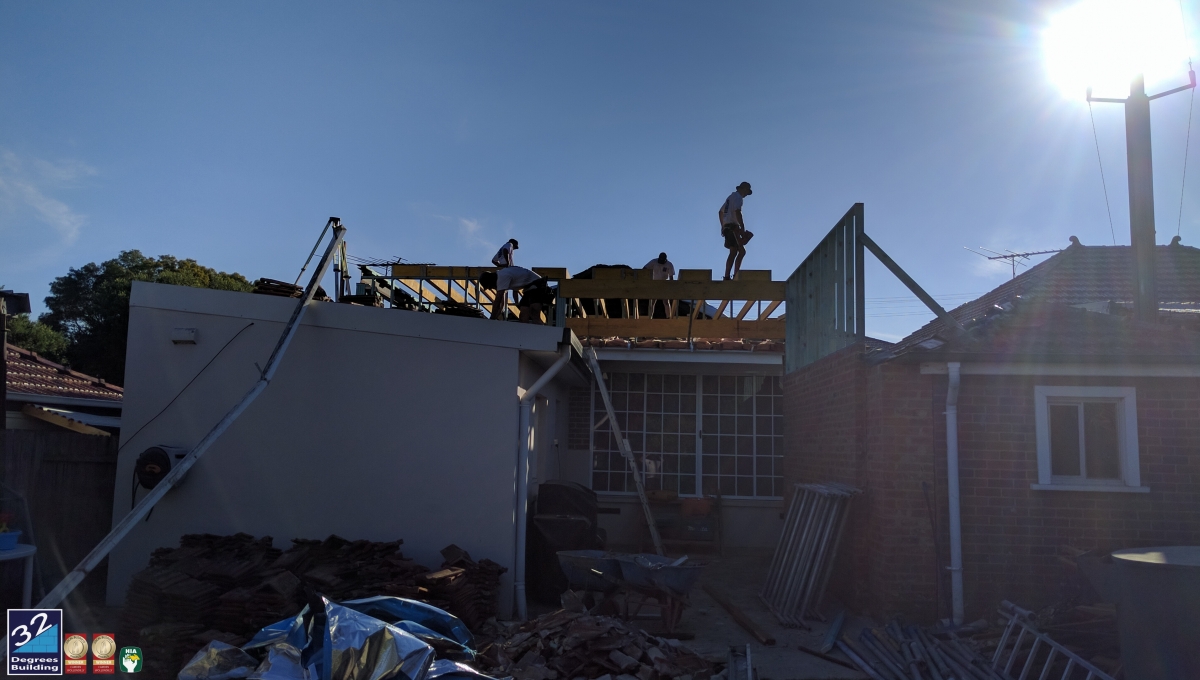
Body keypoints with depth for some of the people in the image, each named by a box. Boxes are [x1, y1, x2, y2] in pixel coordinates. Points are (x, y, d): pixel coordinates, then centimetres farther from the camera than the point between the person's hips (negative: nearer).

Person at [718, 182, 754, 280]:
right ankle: (735, 275, -20)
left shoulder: (731, 197, 24)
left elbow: (720, 212, 31)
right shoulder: (737, 197, -6)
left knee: (733, 252, 11)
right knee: (741, 251, -12)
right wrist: (743, 229, -21)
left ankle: (727, 276, 8)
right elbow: (737, 212, -20)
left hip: (727, 227, 10)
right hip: (733, 227, -10)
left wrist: (723, 226, 33)